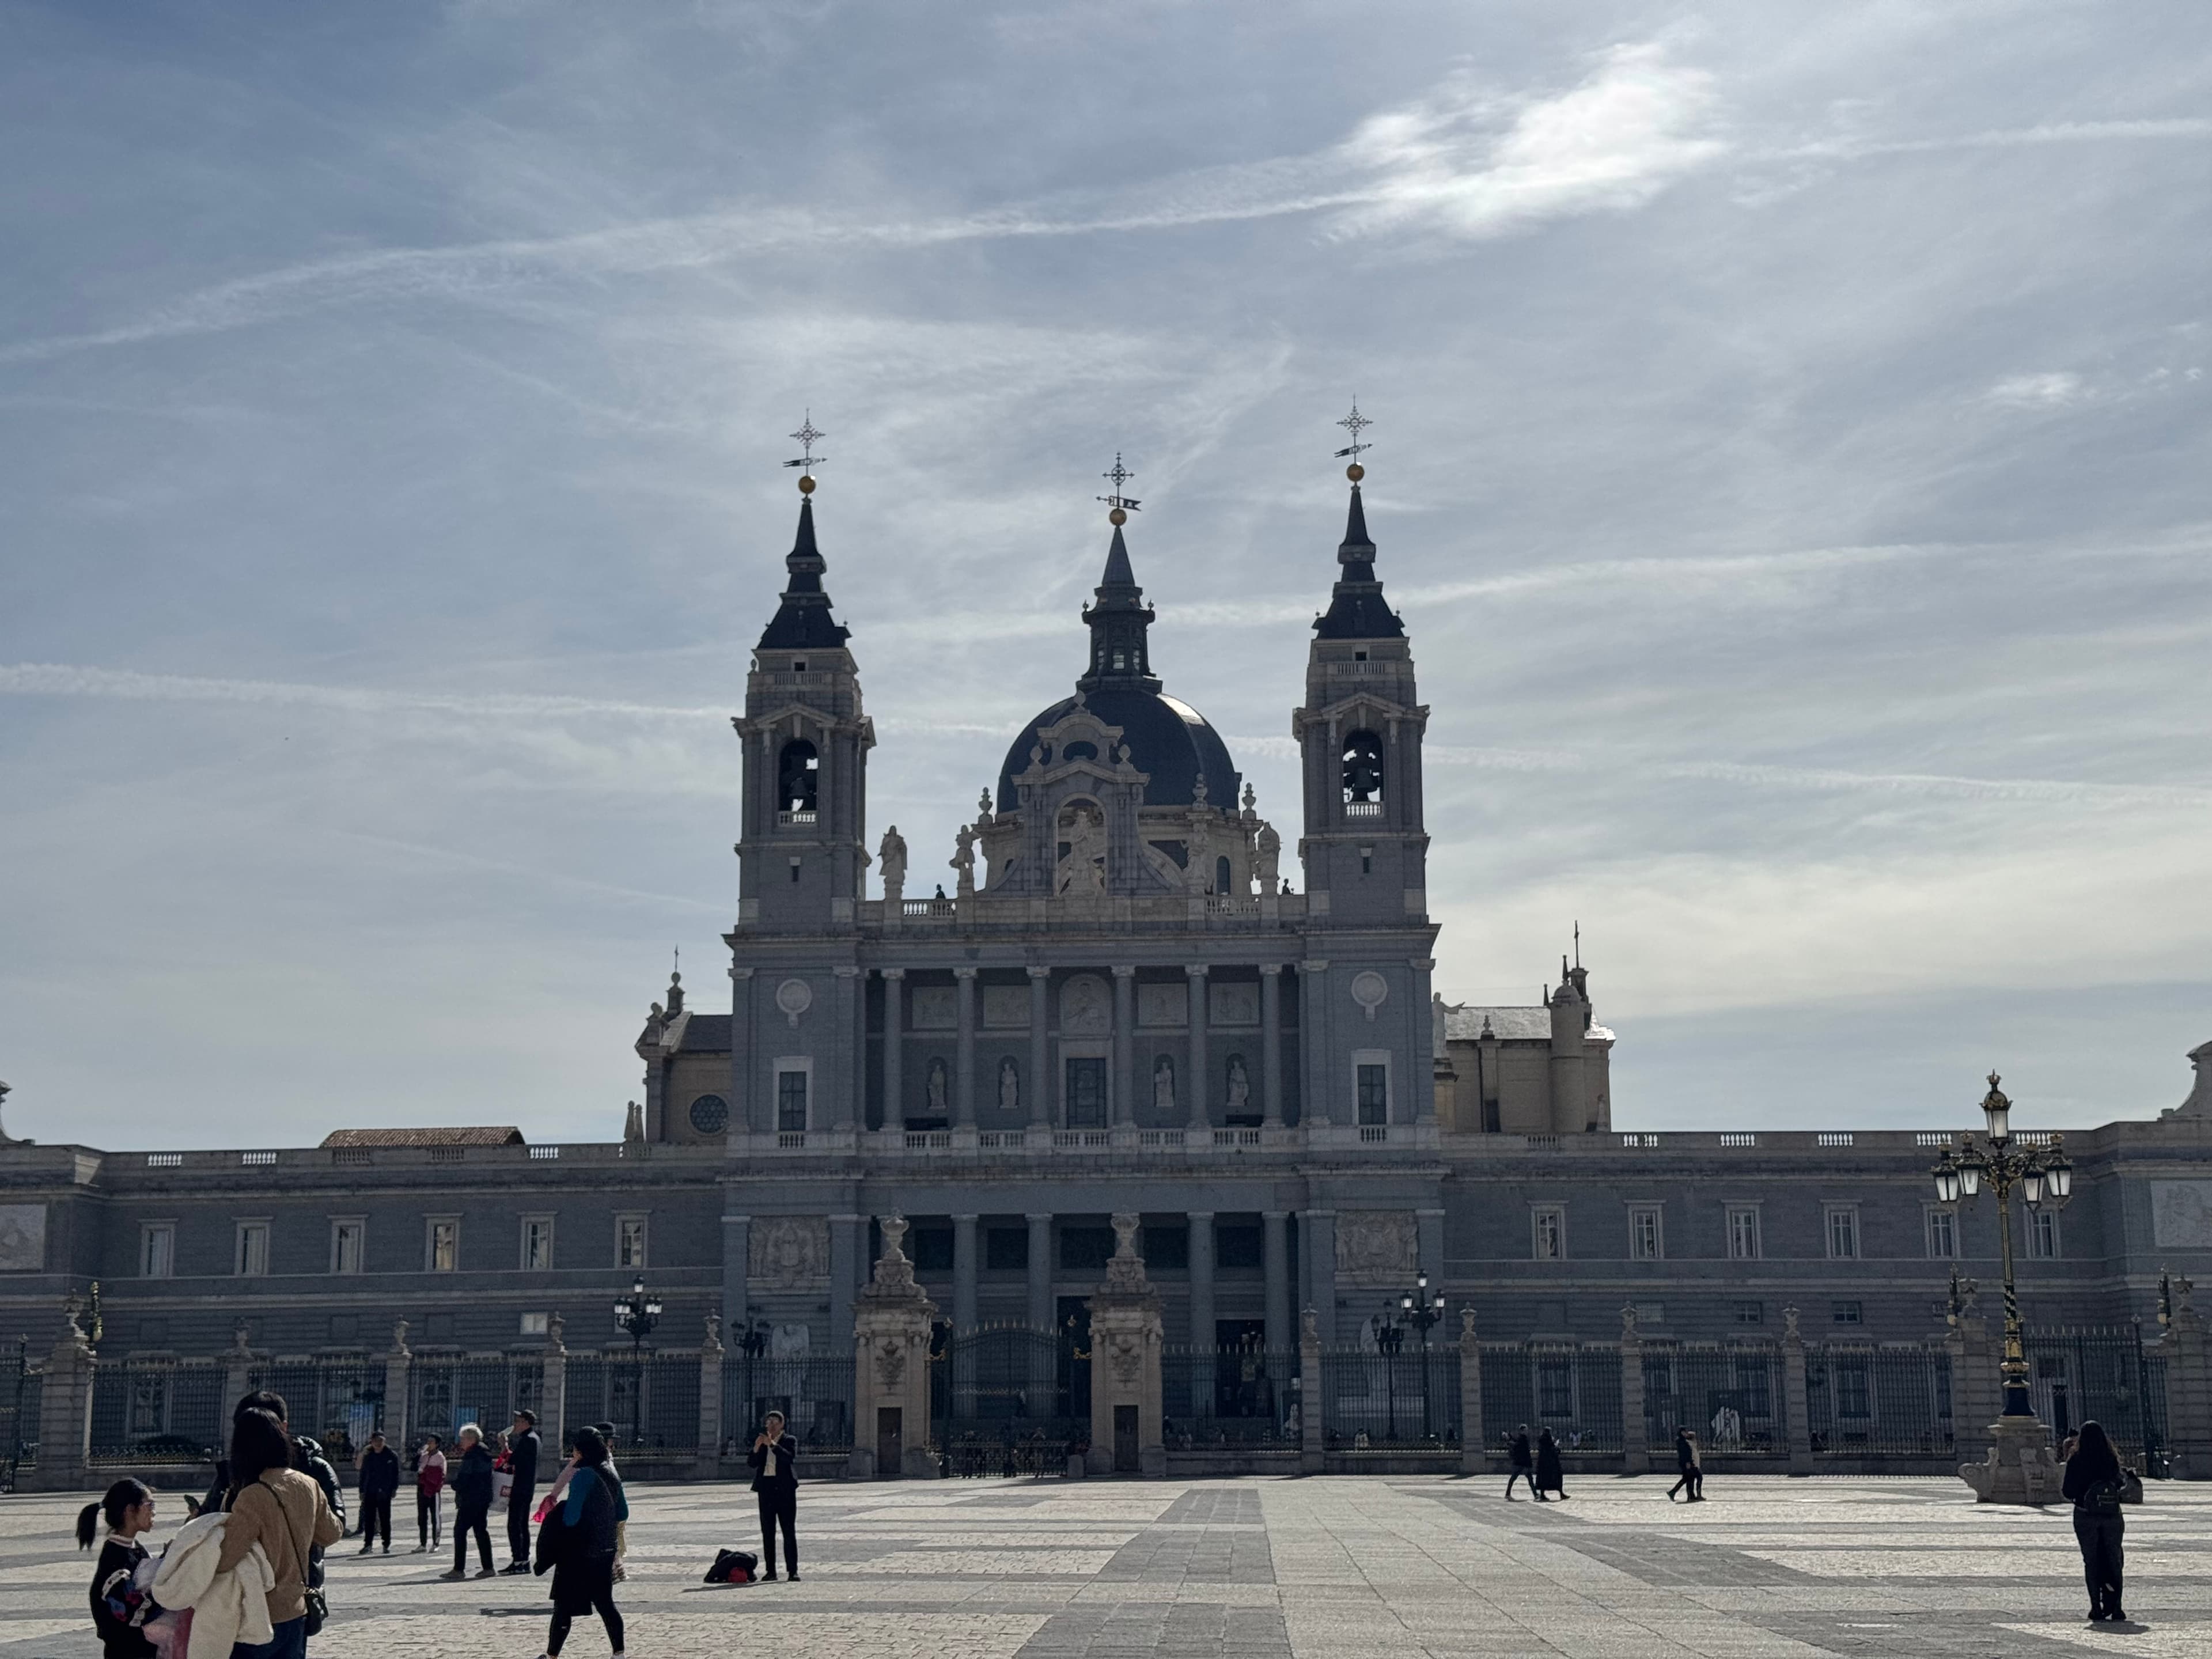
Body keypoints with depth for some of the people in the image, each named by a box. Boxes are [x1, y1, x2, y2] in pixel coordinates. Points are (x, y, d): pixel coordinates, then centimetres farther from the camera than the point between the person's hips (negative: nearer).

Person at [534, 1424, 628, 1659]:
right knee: (605, 1604, 14)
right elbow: (623, 1514, 13)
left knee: (563, 1608, 2)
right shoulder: (611, 1474, 8)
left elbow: (571, 1517, -20)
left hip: (580, 1553, -8)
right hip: (606, 1550, 8)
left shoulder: (584, 1475, -16)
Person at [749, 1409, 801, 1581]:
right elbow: (752, 1463, 6)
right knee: (767, 1531, 3)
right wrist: (756, 1448, -11)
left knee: (789, 1531, -5)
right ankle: (770, 1570, 6)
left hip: (784, 1488, -3)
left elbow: (790, 1458, -14)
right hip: (766, 1488, 3)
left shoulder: (789, 1441, 5)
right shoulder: (761, 1440, 15)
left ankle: (793, 1571, -6)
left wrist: (773, 1444, -22)